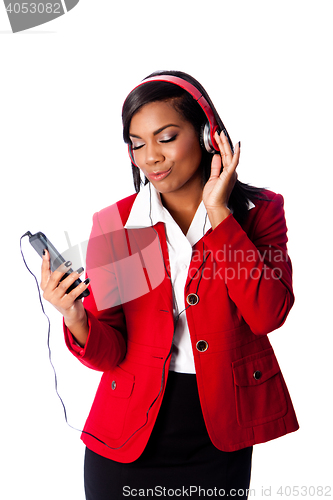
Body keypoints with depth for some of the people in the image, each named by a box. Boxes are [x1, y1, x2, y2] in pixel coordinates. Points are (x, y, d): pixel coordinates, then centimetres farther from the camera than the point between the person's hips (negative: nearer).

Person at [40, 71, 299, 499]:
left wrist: (219, 213, -18)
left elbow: (268, 315, -19)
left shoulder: (259, 211, -3)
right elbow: (109, 353, -7)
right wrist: (75, 319, -27)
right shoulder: (113, 223, -4)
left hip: (222, 437, 0)